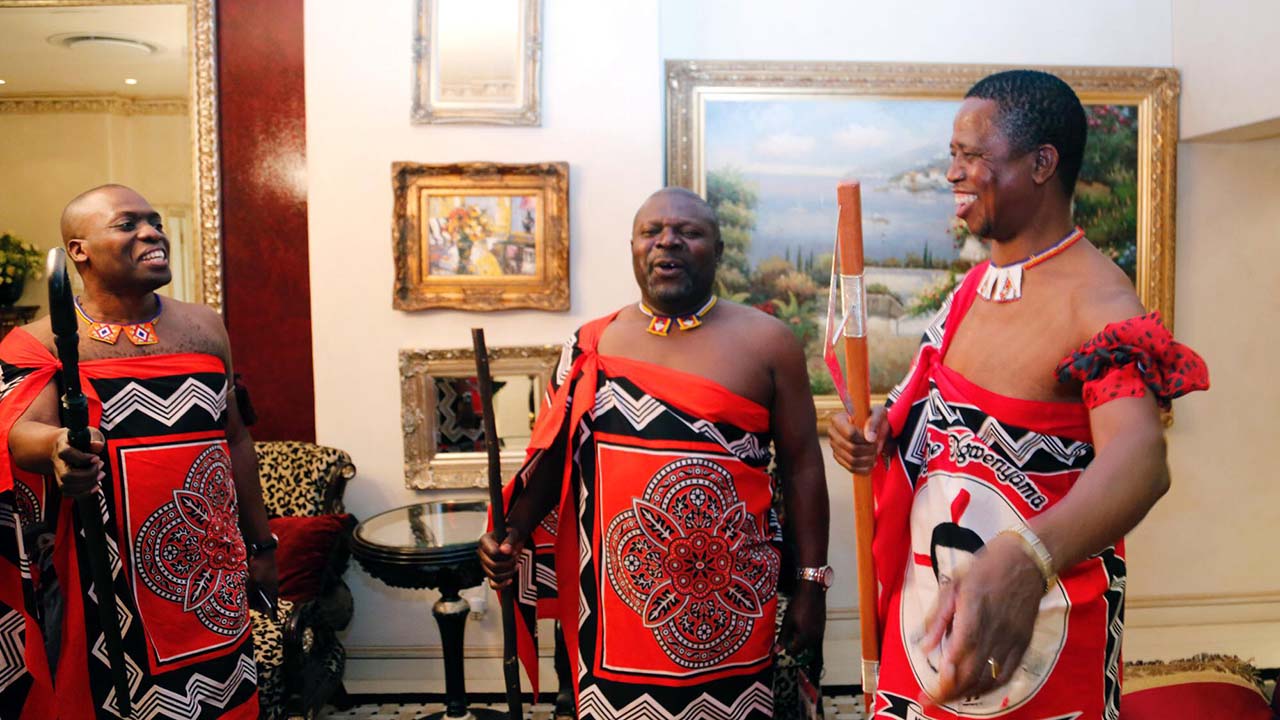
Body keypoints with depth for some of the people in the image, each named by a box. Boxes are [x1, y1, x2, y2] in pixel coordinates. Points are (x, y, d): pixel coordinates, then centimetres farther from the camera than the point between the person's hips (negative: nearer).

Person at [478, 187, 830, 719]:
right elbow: (553, 456, 10)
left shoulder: (766, 343, -2)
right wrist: (513, 531, -4)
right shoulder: (591, 346, 3)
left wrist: (812, 582, 2)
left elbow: (800, 465, 1)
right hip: (618, 600, 2)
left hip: (730, 603, -1)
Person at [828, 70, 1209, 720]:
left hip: (1035, 614, -6)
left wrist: (1025, 560, -54)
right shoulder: (975, 285, 5)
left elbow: (1138, 459, -35)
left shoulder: (1098, 302, -20)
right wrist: (881, 427, -8)